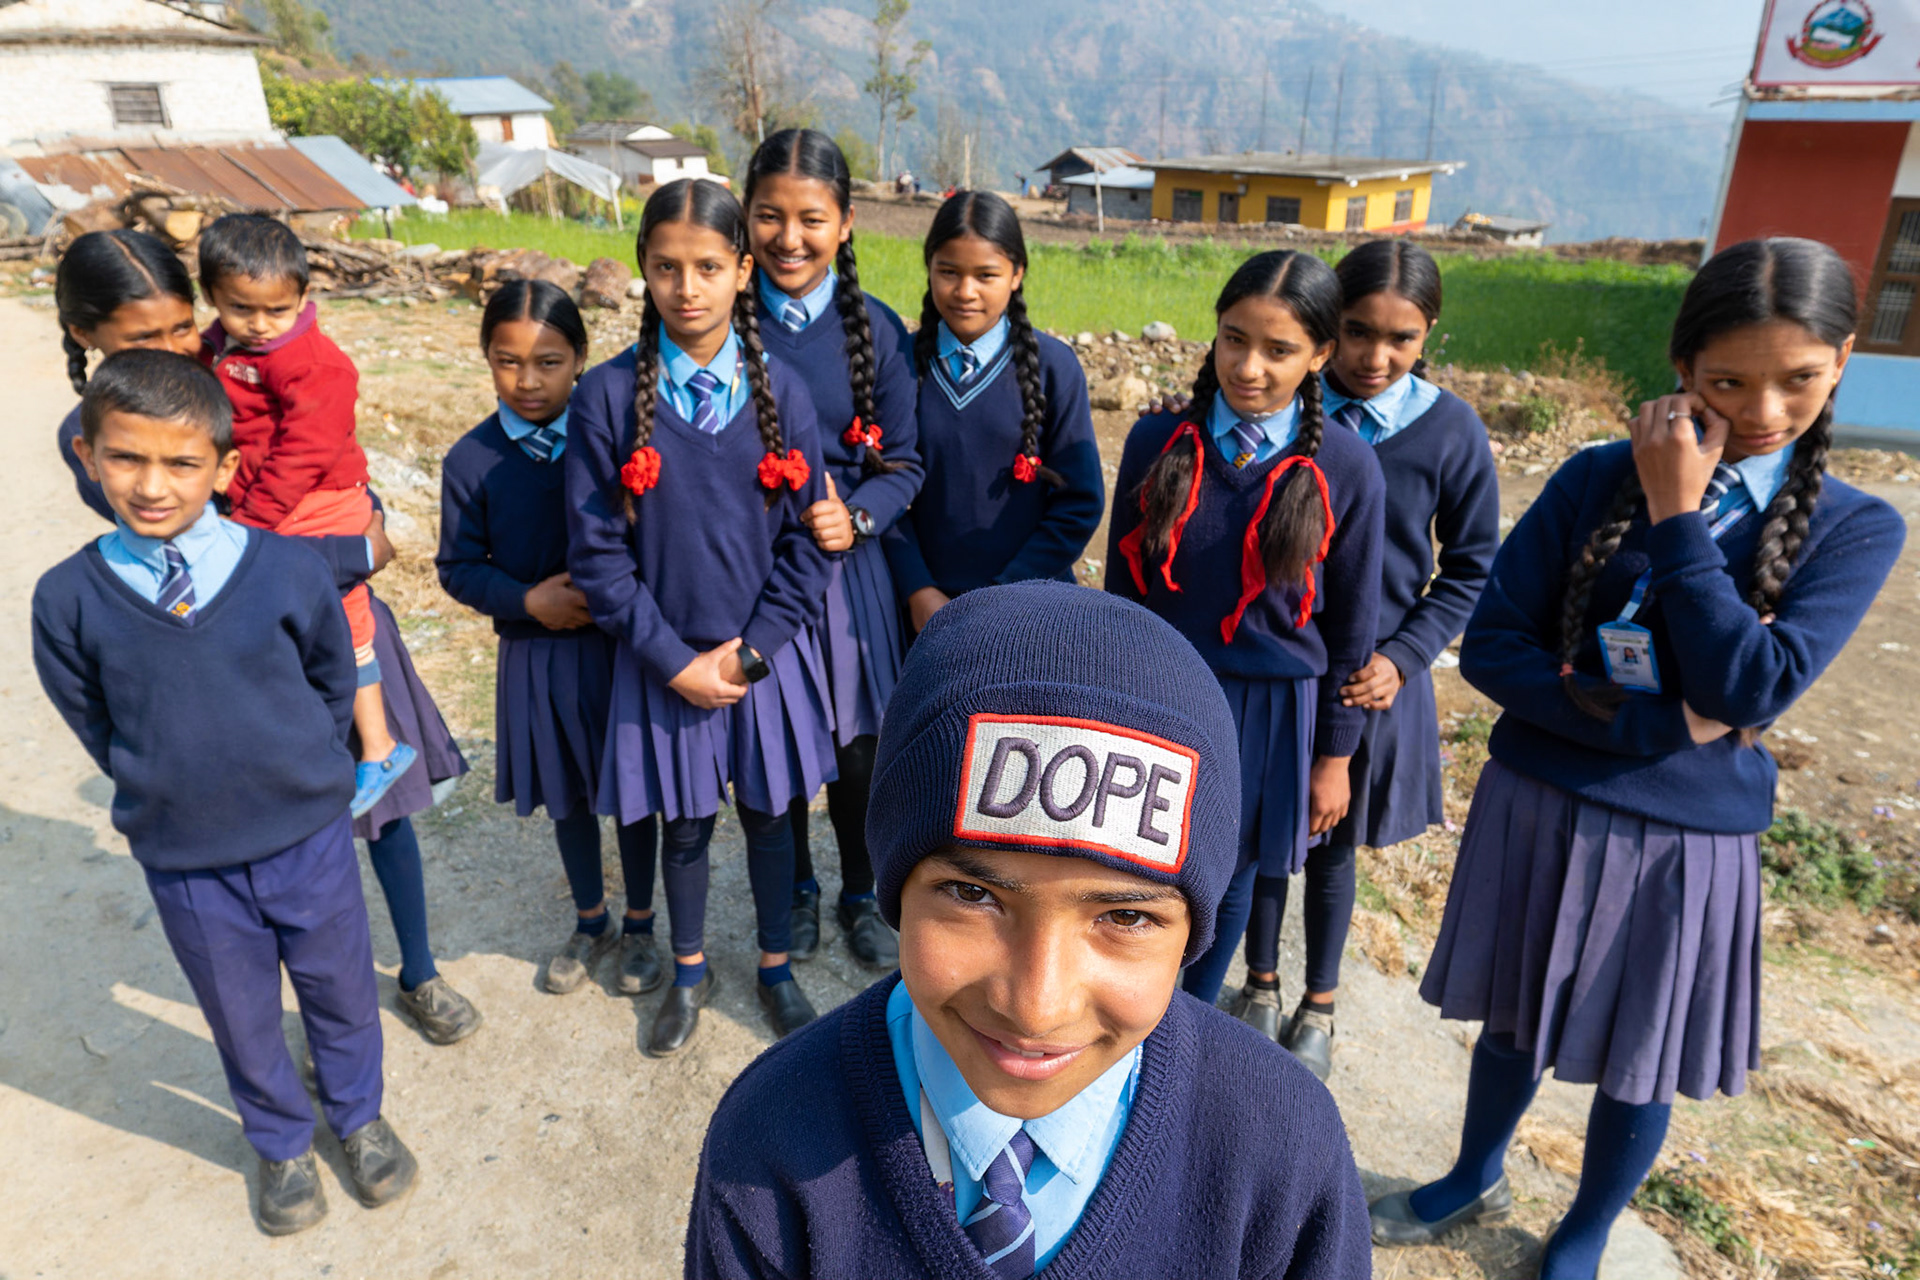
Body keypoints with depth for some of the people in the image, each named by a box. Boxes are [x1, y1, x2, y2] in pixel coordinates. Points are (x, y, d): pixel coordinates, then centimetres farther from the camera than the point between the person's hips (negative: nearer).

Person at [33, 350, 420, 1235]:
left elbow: (334, 683, 2)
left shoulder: (286, 571, -15)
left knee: (341, 993, 19)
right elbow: (94, 725, 3)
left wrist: (289, 766, 4)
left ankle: (359, 1118, 47)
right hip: (184, 862, 1)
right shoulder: (68, 599, -13)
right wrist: (162, 791, 3)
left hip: (309, 838, 0)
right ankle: (281, 1144, 48)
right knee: (241, 1020, 20)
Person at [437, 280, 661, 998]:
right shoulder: (471, 461, -4)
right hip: (535, 653, 2)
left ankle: (640, 925, 34)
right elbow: (458, 566, 0)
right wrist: (528, 600, -15)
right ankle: (590, 922, 40)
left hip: (619, 642, -2)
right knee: (565, 795, 17)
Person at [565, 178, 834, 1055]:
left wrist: (750, 651, -11)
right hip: (663, 660, 0)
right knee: (683, 822, 15)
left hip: (765, 655, 1)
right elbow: (597, 550, -7)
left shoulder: (778, 391, -5)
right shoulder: (608, 395, -8)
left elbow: (806, 538, -4)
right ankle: (689, 972, 40)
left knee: (768, 815, 15)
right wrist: (675, 659, -12)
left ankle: (775, 967, 38)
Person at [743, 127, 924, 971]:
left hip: (848, 568, 0)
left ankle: (860, 897, 35)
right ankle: (795, 891, 38)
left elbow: (902, 462, 0)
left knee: (858, 750, 10)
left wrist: (857, 518, -17)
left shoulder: (875, 330, -3)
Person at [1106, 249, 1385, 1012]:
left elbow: (1350, 624, -2)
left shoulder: (1346, 468, -10)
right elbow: (1122, 587, 3)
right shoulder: (1157, 443, -7)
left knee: (1227, 880, 16)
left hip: (1271, 712, 0)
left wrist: (1336, 754, 3)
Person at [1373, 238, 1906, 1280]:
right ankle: (1476, 1181, 47)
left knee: (1639, 1064, 16)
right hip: (1537, 804, 1)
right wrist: (1663, 724, -18)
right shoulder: (1597, 479, -7)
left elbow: (1748, 691, -19)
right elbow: (1491, 645, -11)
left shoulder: (1855, 528, -6)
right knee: (1515, 1020, 19)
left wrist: (1676, 517, -19)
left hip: (1686, 838, 0)